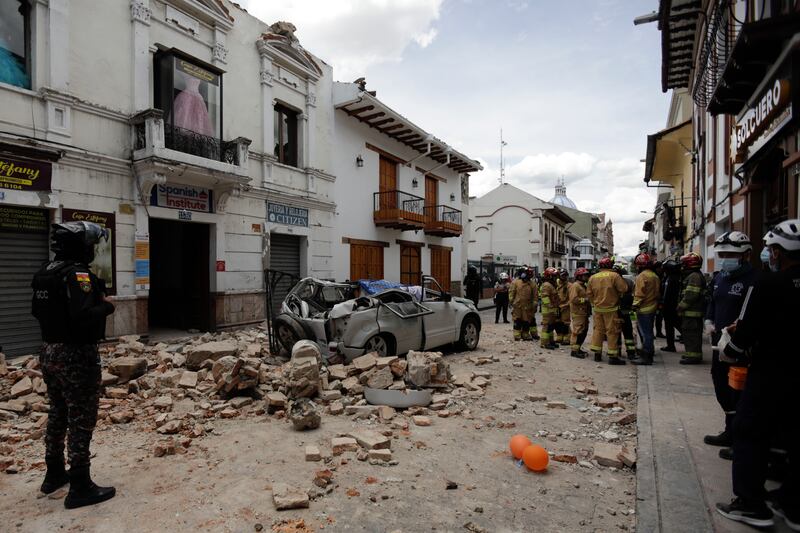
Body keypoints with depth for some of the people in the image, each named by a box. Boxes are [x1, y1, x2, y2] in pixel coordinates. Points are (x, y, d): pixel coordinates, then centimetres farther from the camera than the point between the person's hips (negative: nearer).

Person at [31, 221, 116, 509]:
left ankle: (54, 474, 36)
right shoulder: (77, 273, -20)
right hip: (76, 356, -9)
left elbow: (37, 310, 18)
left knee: (58, 414, 21)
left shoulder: (45, 272, 8)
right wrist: (106, 305, -13)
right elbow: (84, 316, -30)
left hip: (50, 352, 9)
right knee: (81, 420, 0)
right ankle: (80, 488, 7)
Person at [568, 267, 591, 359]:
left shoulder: (583, 286, 20)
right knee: (578, 331, -10)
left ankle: (578, 348, 23)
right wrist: (585, 300, -19)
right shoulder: (575, 286, -13)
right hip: (578, 313, -10)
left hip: (583, 312, 10)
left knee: (584, 331, 13)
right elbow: (573, 299, -23)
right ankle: (574, 350, -7)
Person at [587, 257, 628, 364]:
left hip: (597, 308, 5)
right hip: (611, 309, -5)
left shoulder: (592, 278, 4)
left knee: (598, 330, 13)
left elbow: (589, 293, 7)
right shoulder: (614, 276, -12)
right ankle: (613, 356, 3)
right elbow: (624, 289, -13)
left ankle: (597, 353, 17)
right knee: (612, 331, 1)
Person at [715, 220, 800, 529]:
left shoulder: (770, 284, -19)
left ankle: (751, 503, 11)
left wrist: (731, 350, 1)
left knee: (751, 434, 6)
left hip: (771, 373, -7)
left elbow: (750, 329, -18)